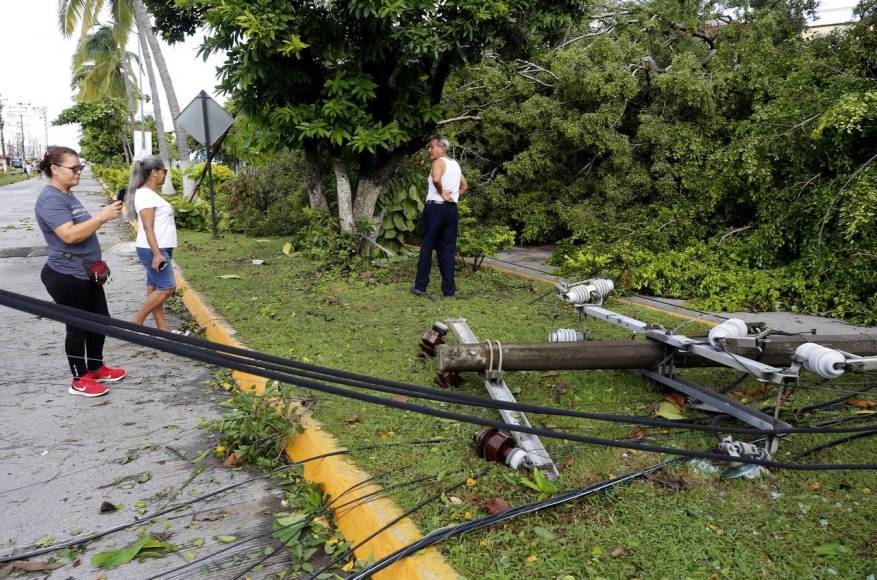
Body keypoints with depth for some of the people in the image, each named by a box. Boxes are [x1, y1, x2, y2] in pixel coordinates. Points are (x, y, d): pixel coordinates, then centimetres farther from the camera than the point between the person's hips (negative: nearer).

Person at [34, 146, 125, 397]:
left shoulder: (67, 195, 13)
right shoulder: (50, 199, -18)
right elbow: (69, 235, -30)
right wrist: (102, 217, -29)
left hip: (86, 273, 10)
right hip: (67, 277, -10)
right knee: (78, 327, 2)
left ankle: (96, 369, 33)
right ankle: (79, 380, 16)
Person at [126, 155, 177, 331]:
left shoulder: (150, 194, 15)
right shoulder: (146, 194, -14)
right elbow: (147, 227, -21)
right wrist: (157, 254, -26)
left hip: (159, 249, 10)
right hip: (153, 250, -10)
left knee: (155, 288, 9)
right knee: (167, 288, -9)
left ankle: (163, 329, 13)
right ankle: (135, 322, -1)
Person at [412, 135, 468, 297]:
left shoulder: (439, 162, -7)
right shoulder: (455, 164, 17)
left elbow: (436, 179, -29)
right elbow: (465, 186, 27)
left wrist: (441, 193, -14)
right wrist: (453, 196, 15)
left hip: (435, 207, -6)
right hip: (451, 209, 6)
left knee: (427, 246, 2)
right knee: (448, 249, 6)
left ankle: (420, 286, 7)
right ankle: (448, 289, 4)